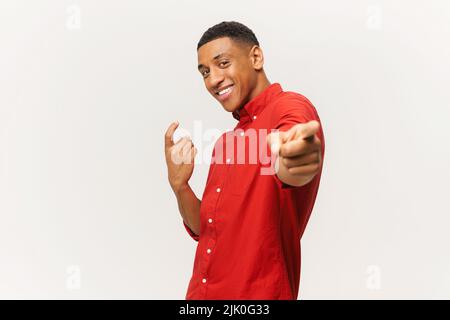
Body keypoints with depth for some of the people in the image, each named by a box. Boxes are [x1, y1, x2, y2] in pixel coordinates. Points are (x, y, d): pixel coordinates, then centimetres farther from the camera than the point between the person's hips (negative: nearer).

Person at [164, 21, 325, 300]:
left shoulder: (290, 107, -13)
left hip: (258, 294, -7)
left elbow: (287, 166, -36)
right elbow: (204, 229, 11)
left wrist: (292, 163, -58)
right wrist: (180, 185, -6)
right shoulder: (227, 141, 11)